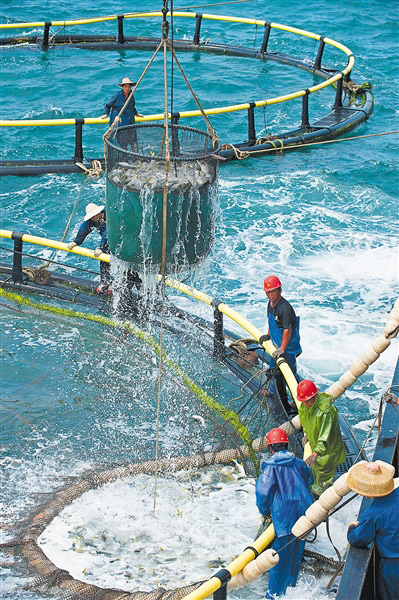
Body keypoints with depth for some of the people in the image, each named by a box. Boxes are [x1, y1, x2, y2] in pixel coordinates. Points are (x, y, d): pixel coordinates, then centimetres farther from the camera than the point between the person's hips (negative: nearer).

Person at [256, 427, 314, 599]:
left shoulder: (271, 466, -7)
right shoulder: (299, 463, 8)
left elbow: (262, 491, -12)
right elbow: (309, 478, 29)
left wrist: (264, 510, 4)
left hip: (284, 516, -5)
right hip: (304, 513, 5)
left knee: (281, 554, 2)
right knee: (296, 550, 19)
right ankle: (292, 583, 34)